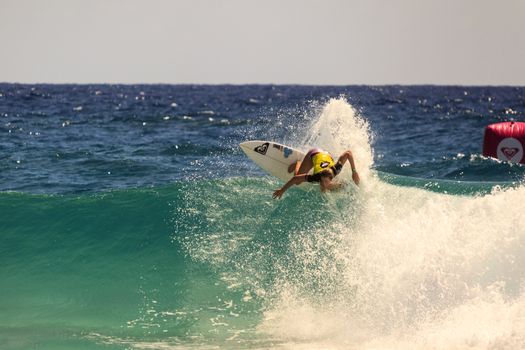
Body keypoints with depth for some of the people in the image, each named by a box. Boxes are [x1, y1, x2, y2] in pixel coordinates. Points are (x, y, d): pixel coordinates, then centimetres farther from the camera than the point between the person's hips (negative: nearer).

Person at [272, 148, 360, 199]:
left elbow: (348, 153, -42)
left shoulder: (335, 170, -44)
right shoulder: (316, 177, -45)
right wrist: (282, 190, -32)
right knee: (297, 182, -1)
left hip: (327, 155, 2)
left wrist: (354, 171, -39)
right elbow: (295, 178, -38)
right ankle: (298, 163, 27)